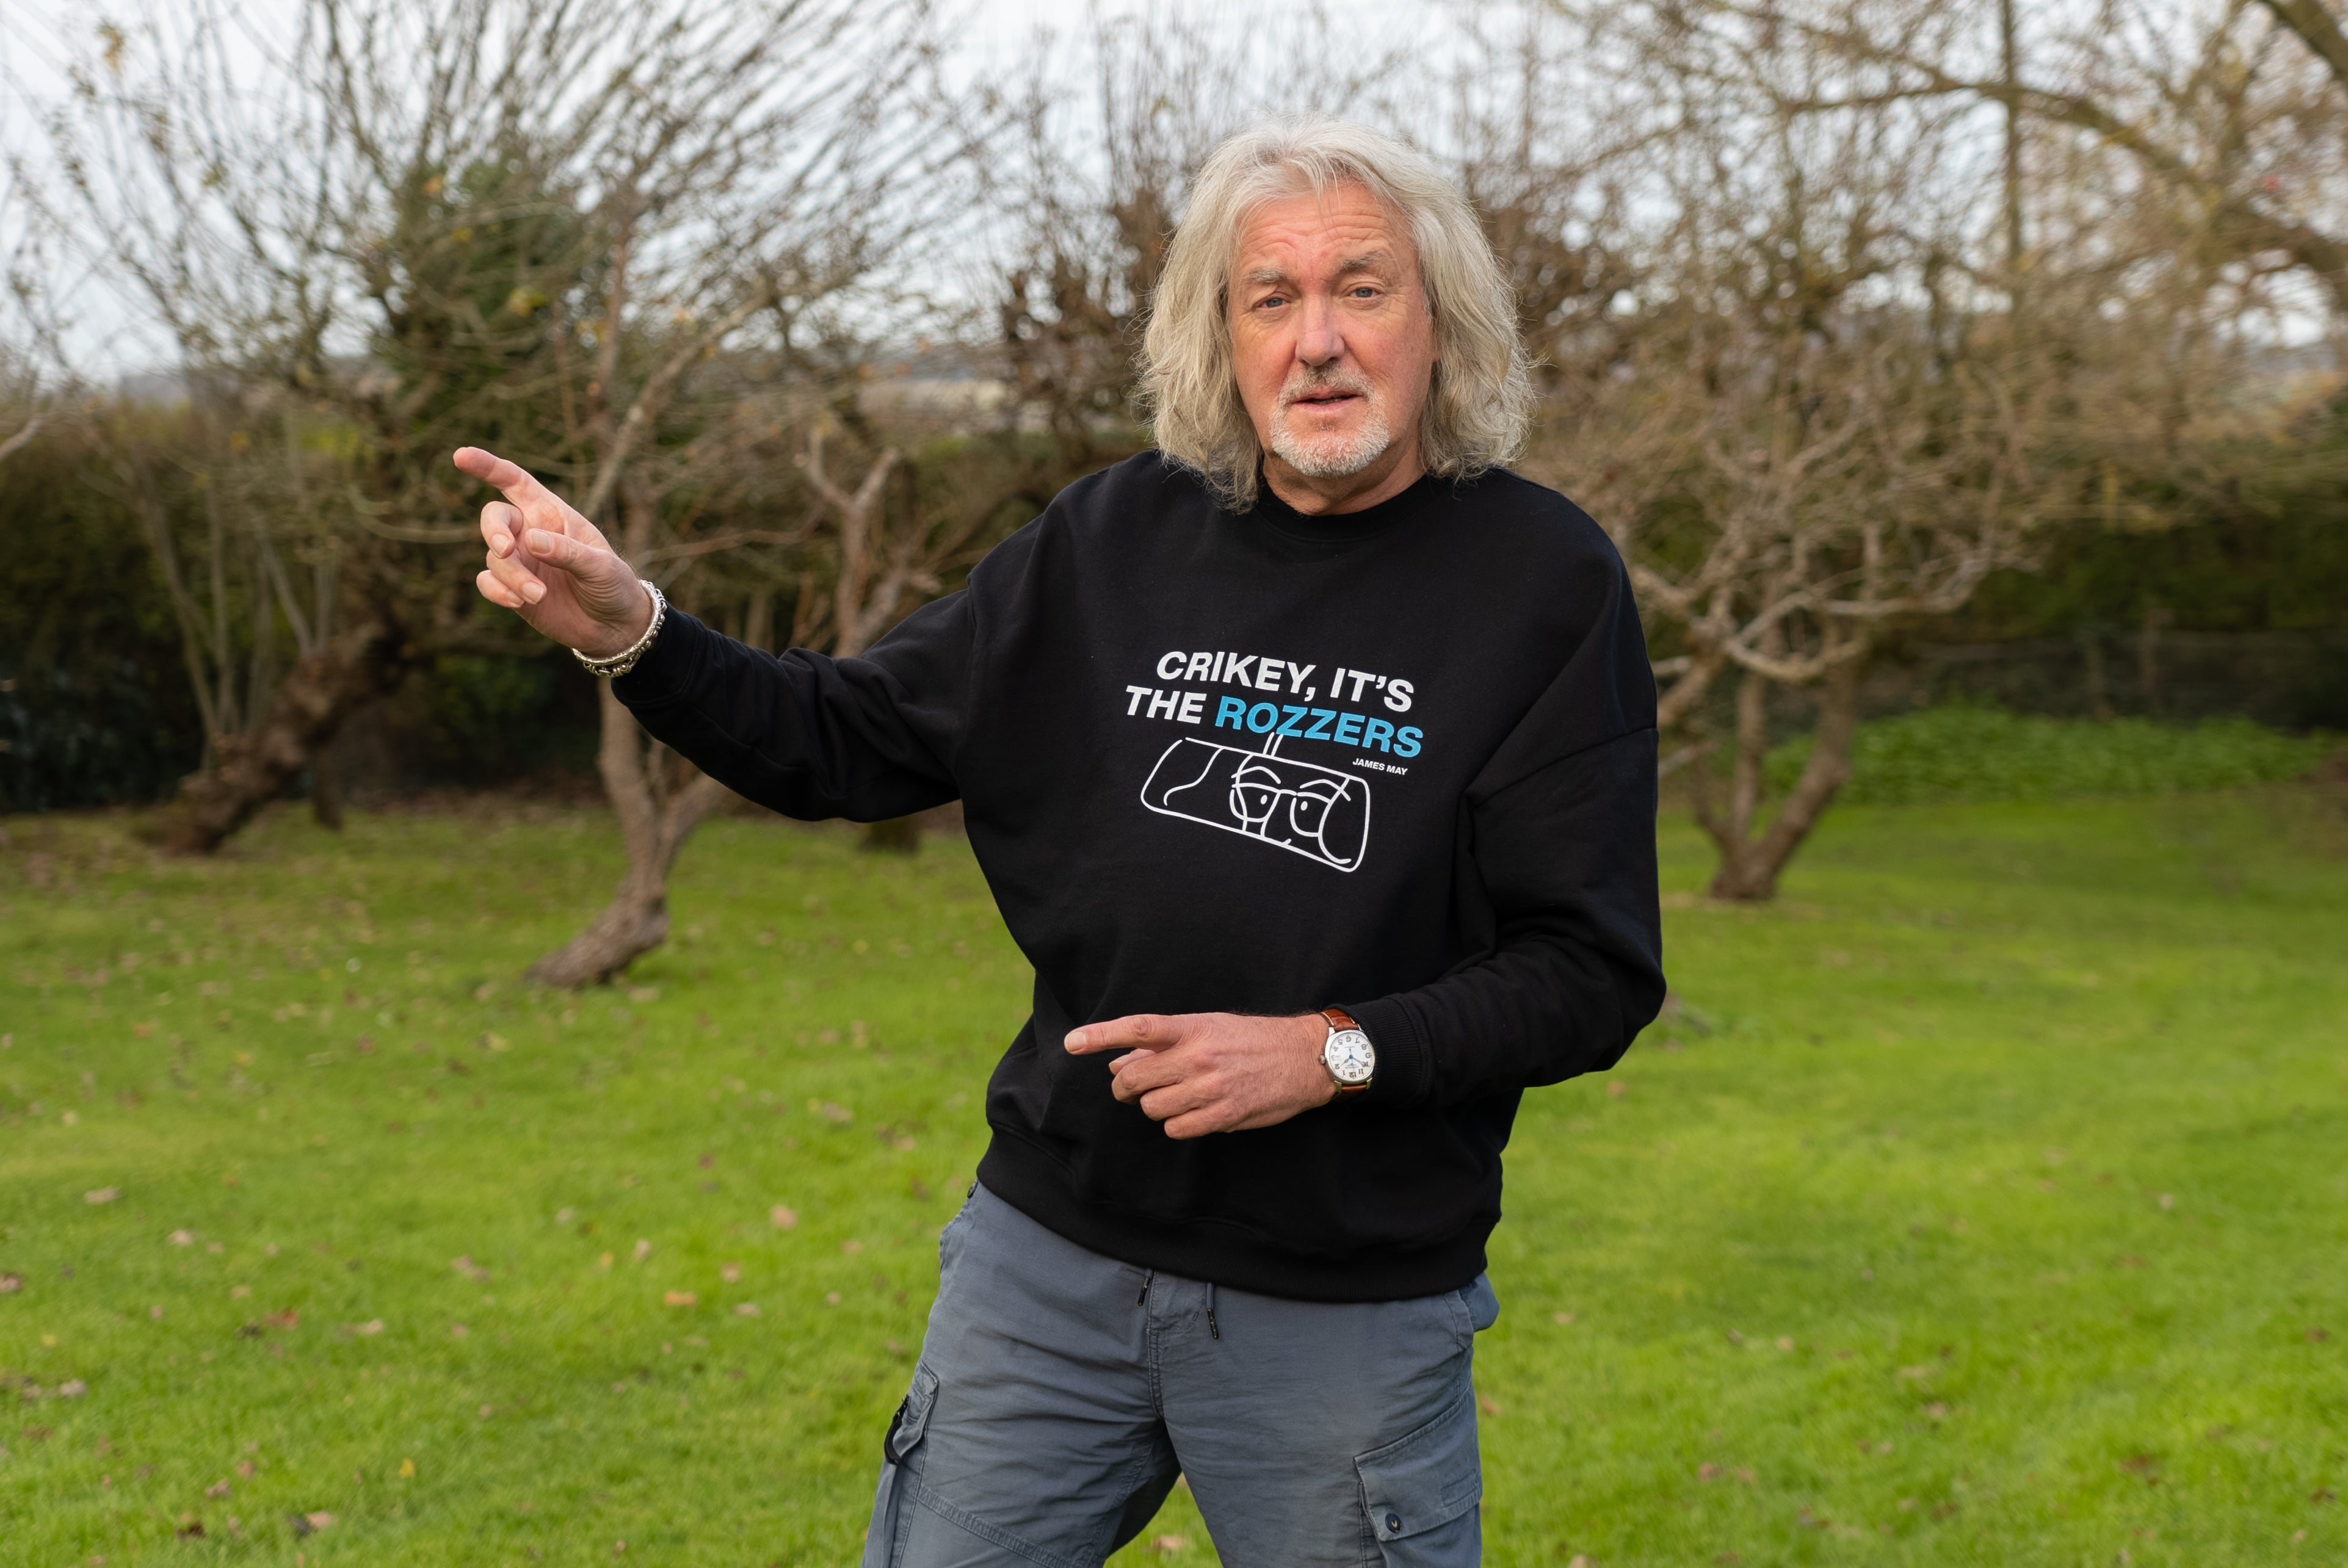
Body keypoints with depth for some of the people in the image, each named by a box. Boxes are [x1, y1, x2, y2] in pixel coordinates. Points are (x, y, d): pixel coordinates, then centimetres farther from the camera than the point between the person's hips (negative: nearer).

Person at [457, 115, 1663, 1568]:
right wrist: (630, 629, -8)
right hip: (1051, 1251, 3)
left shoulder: (1545, 581, -8)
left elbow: (1596, 971, -9)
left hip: (1351, 1310, -3)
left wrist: (1336, 1052, -21)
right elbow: (846, 742, 7)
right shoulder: (1120, 538, 2)